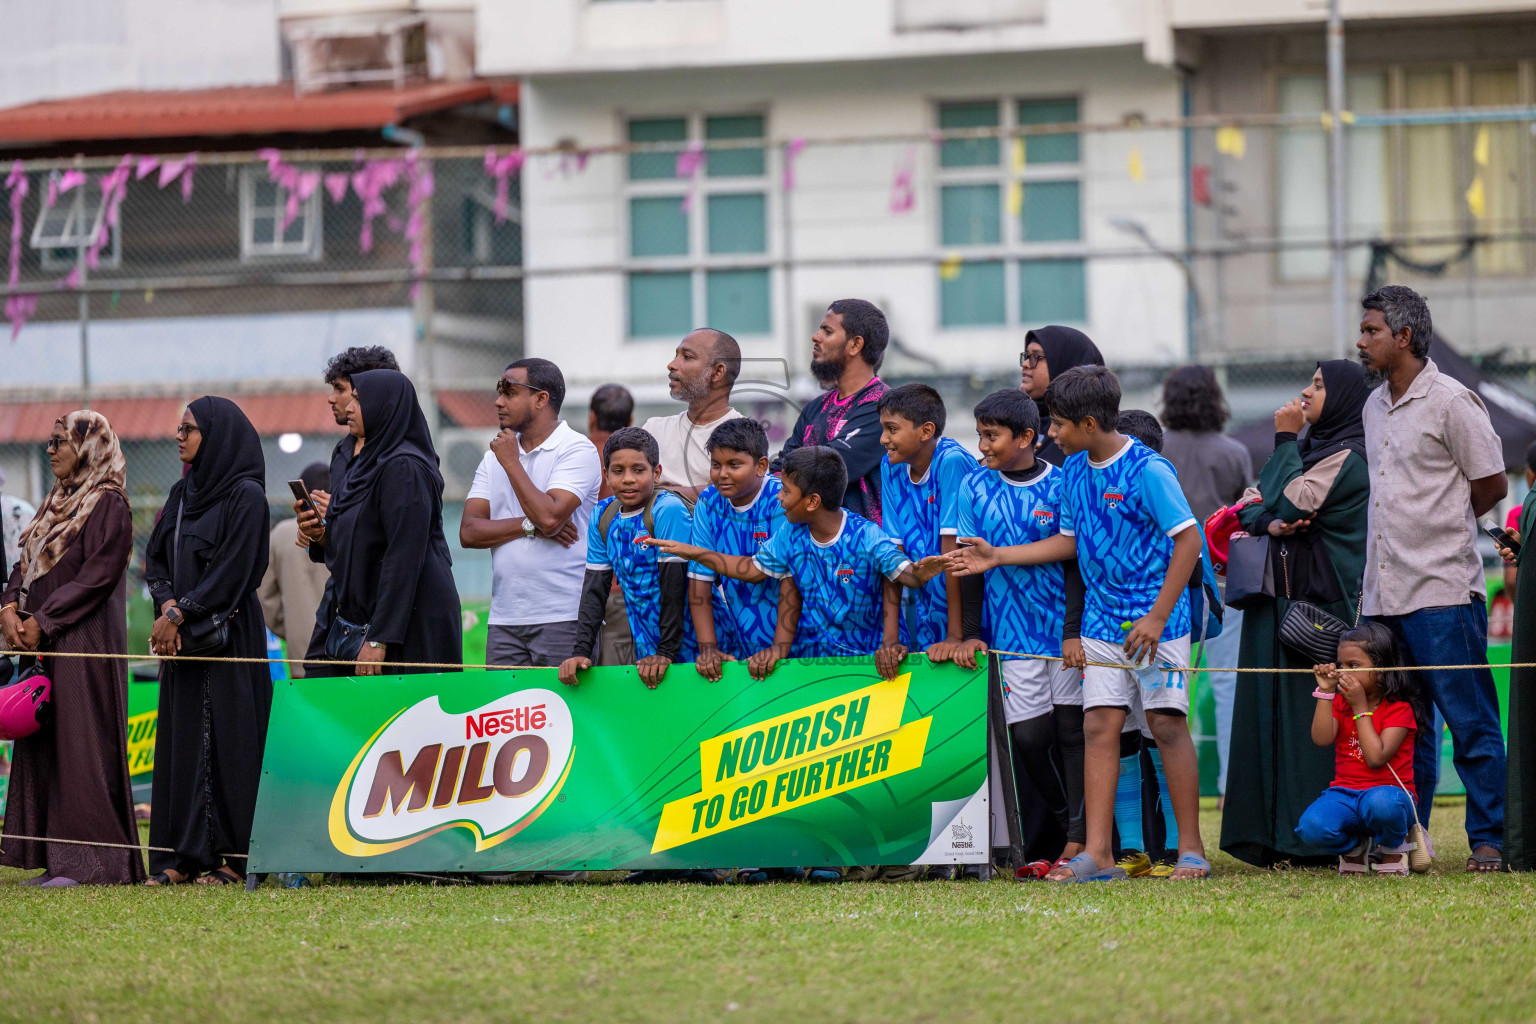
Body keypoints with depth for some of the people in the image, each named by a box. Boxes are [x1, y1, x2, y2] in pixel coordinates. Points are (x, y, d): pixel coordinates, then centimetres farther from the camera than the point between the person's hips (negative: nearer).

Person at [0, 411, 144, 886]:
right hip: (42, 644, 9)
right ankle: (57, 860, 9)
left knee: (81, 744, -9)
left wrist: (42, 622, -16)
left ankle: (90, 860, -7)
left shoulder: (108, 505, -8)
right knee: (43, 747, 7)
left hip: (84, 640, -9)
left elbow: (98, 576, -16)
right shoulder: (57, 503, 18)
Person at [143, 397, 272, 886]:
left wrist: (180, 613, -14)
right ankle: (183, 855, 5)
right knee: (181, 739, 4)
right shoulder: (182, 493, 15)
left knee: (227, 738, -7)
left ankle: (233, 855, -5)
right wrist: (168, 604, -6)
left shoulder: (245, 495, -8)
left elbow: (233, 570, -14)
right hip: (182, 634, 7)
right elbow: (155, 558, 13)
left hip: (228, 633, -7)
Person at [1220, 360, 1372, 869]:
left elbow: (1288, 502, -17)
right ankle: (1277, 835, 5)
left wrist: (1285, 440, -6)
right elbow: (1252, 509, 14)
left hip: (1324, 603, -9)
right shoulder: (1312, 448, 19)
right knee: (1274, 711, 4)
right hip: (1284, 600, 9)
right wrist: (1271, 524, -9)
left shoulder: (1347, 457, -8)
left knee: (1315, 713, -10)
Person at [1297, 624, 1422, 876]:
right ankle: (1353, 848, 7)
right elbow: (1322, 739, -6)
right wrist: (1325, 692, -11)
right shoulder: (1340, 702, 12)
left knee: (1380, 803, -44)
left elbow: (1376, 757, -17)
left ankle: (1393, 850, -5)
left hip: (1388, 791, -3)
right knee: (1311, 827, -31)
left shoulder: (1398, 709, -4)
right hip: (1345, 793, 3)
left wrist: (1361, 708, -14)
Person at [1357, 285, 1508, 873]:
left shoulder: (1451, 401, -7)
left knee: (1470, 721, -5)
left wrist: (1445, 526, 6)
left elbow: (1492, 485, -3)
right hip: (1385, 592, 7)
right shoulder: (1375, 407, 15)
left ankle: (1489, 839, 0)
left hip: (1442, 589, -7)